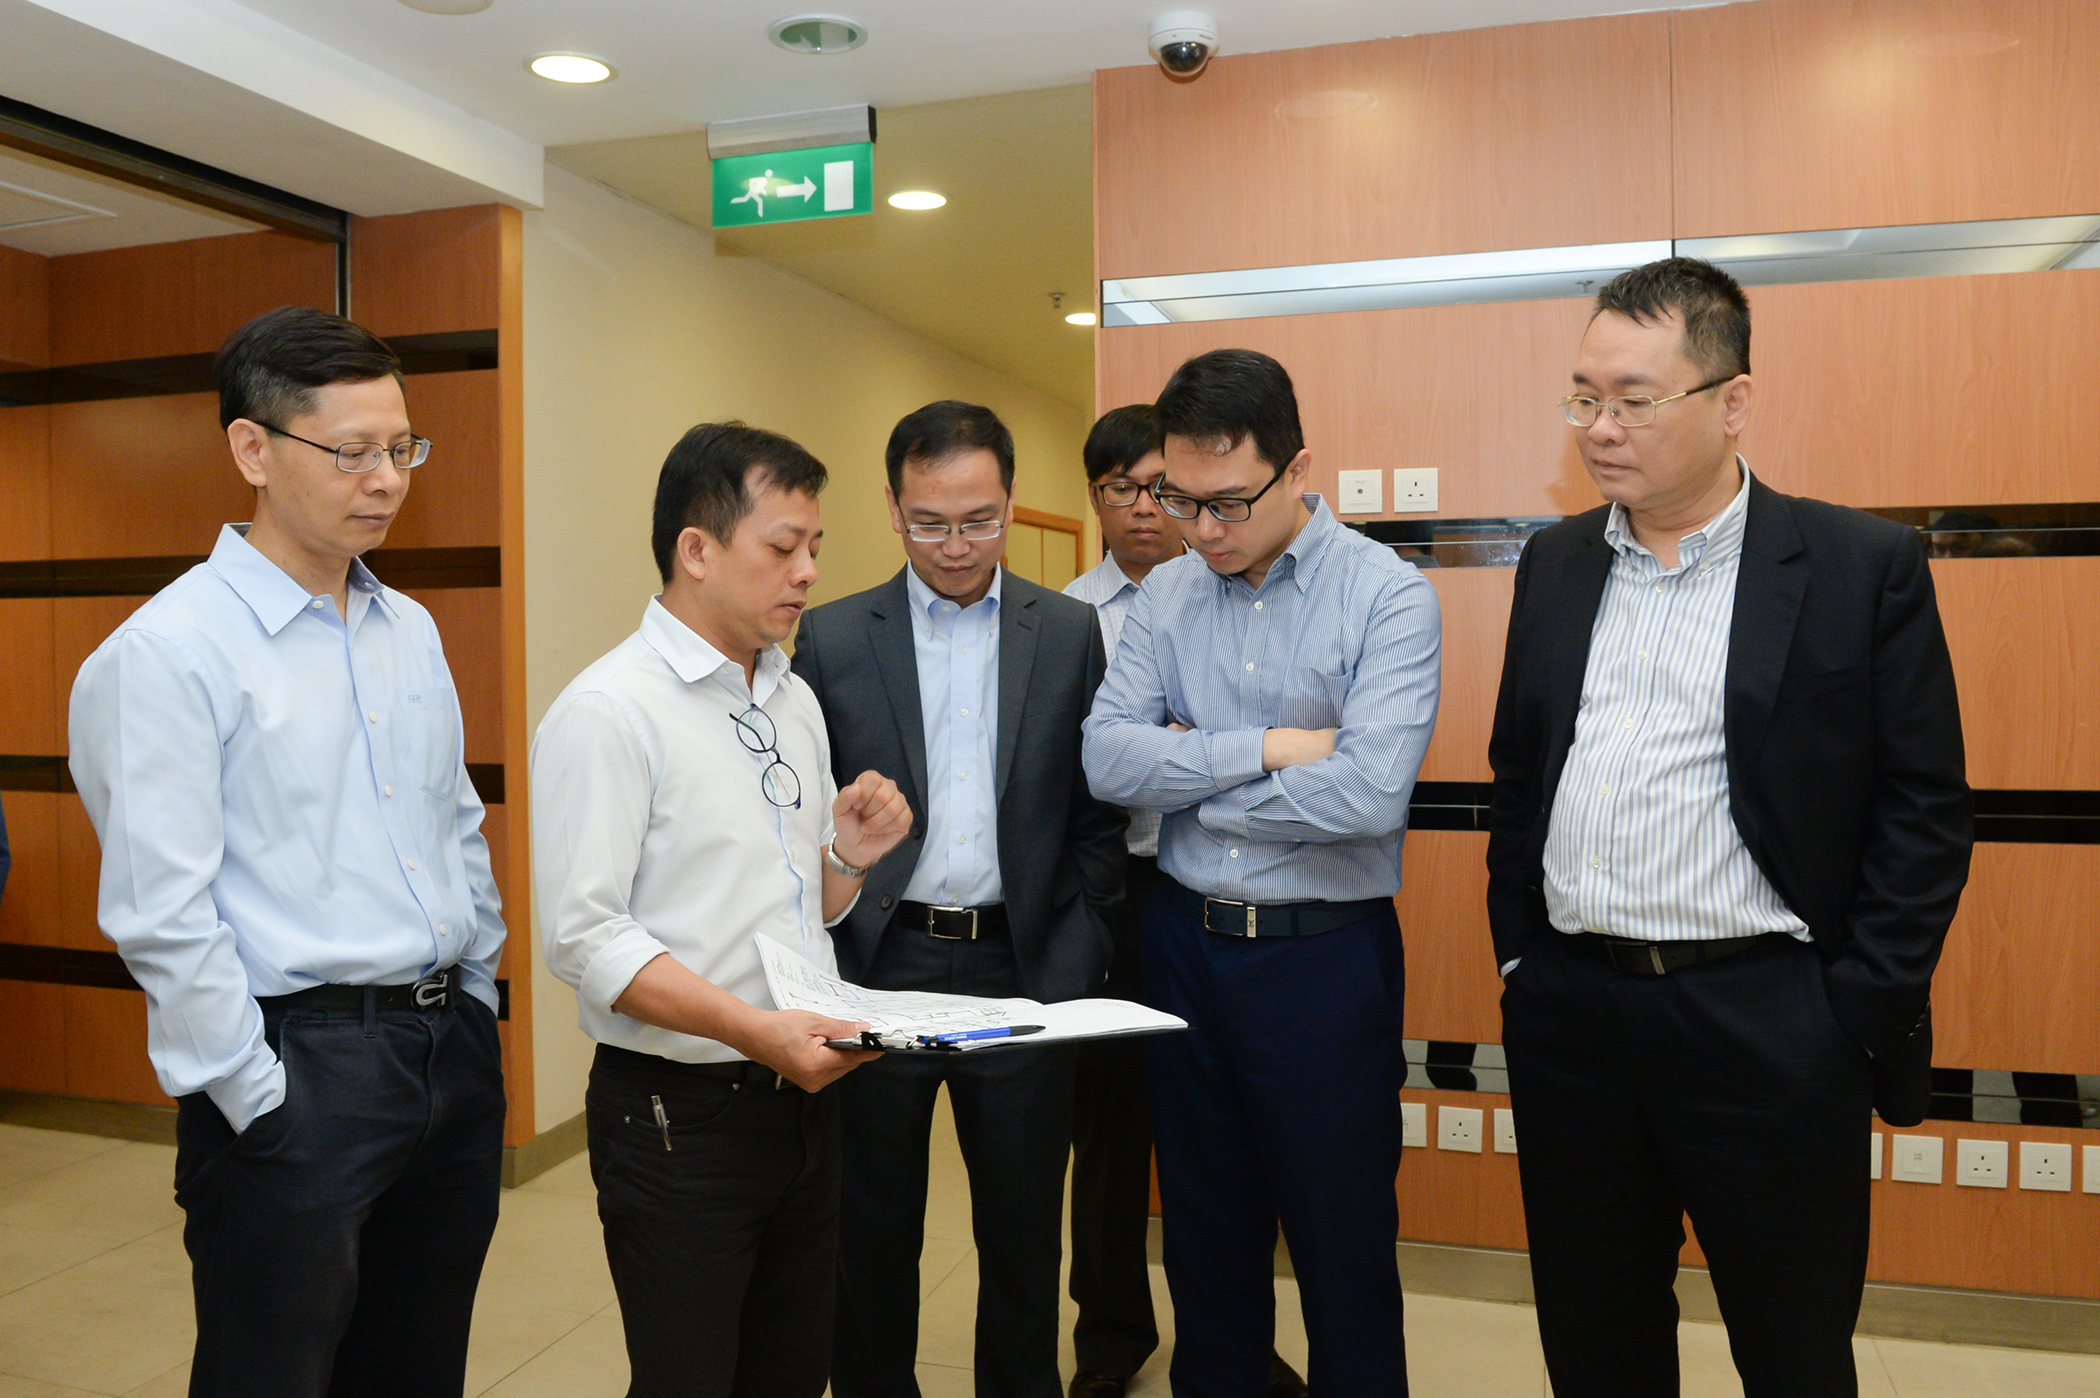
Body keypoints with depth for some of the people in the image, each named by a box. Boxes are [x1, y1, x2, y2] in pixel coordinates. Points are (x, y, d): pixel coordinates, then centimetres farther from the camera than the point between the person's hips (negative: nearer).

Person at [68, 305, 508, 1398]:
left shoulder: (411, 631, 10)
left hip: (454, 1051, 7)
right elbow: (161, 917, -15)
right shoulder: (168, 650, -11)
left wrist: (477, 1000, 12)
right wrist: (263, 1103, -13)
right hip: (298, 1071, -6)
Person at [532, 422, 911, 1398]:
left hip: (806, 1097, 7)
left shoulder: (794, 701, 10)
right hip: (679, 1114, -7)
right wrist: (753, 1030, -28)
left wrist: (846, 859, -4)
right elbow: (583, 934, -20)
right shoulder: (608, 712, -13)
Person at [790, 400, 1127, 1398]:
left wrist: (1075, 960, -4)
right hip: (878, 971, 0)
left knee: (1024, 1235, 15)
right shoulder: (831, 637, 0)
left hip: (1021, 972, 1)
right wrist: (820, 969, -7)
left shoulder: (1071, 634, 2)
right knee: (874, 1235, 15)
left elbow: (1096, 815, 3)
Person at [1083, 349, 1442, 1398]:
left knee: (1344, 1256, 11)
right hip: (1184, 945, 4)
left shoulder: (1388, 596, -10)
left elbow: (1368, 794, -23)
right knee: (1205, 1239, 20)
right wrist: (1267, 748, -16)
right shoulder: (1164, 595, 3)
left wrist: (1188, 777, -12)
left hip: (1327, 957, -4)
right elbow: (1109, 760, -8)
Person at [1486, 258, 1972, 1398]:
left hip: (1768, 1032, -3)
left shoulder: (1863, 567, -5)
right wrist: (1517, 955, 7)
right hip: (1569, 1016, 4)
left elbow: (1924, 807, -5)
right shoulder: (1556, 564, 7)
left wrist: (1861, 1012, -9)